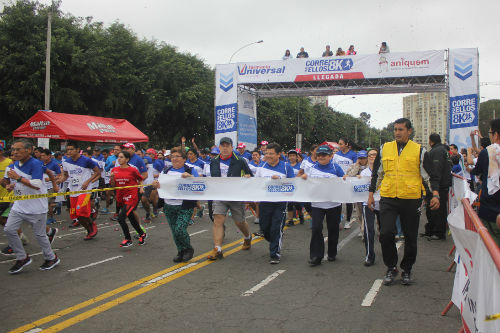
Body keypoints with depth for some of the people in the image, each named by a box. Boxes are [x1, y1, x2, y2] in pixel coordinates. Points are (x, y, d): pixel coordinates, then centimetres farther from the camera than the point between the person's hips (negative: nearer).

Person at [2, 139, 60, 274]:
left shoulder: (36, 164, -19)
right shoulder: (13, 166, 5)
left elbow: (37, 185, -30)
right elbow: (9, 180, 24)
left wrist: (18, 177, -28)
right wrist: (9, 185, 1)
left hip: (36, 208, -7)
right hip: (19, 206, 7)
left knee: (40, 234, 3)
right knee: (9, 230, 0)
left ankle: (51, 258, 24)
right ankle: (22, 258, 16)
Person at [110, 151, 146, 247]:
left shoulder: (133, 170, -6)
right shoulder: (114, 170, 6)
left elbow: (140, 180, 10)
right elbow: (113, 185, 6)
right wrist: (112, 178, -10)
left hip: (131, 198, -6)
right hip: (120, 198, 6)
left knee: (121, 218, -18)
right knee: (132, 219, 16)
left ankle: (128, 239, -1)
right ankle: (142, 234, 39)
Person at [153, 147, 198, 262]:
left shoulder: (190, 170, -2)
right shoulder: (166, 171, 12)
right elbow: (160, 185, 14)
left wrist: (189, 177, -24)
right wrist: (156, 185, -9)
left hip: (185, 206, -5)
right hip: (169, 206, 5)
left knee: (180, 229, -14)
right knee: (174, 231, 8)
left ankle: (188, 248, 12)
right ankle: (181, 252, 25)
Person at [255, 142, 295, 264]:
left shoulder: (286, 167, -1)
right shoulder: (262, 167, 8)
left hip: (280, 203, -4)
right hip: (264, 202, 4)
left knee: (276, 229, -6)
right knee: (264, 228, 12)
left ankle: (275, 254, 5)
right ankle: (276, 244, 40)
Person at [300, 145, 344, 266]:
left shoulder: (336, 167, 2)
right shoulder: (312, 168, 7)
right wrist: (303, 177, -7)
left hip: (334, 204, 0)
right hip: (317, 204, 1)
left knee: (333, 229, 9)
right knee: (316, 228, -10)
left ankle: (332, 254, 27)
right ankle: (316, 256, -3)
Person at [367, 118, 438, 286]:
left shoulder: (419, 150, 3)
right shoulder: (385, 148, 9)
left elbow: (427, 175, 5)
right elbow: (377, 173, 15)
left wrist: (435, 195, -6)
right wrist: (371, 194, 13)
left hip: (411, 200, -1)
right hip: (388, 199, 1)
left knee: (410, 238, 7)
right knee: (386, 234, -8)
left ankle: (407, 269, 26)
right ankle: (391, 268, 11)